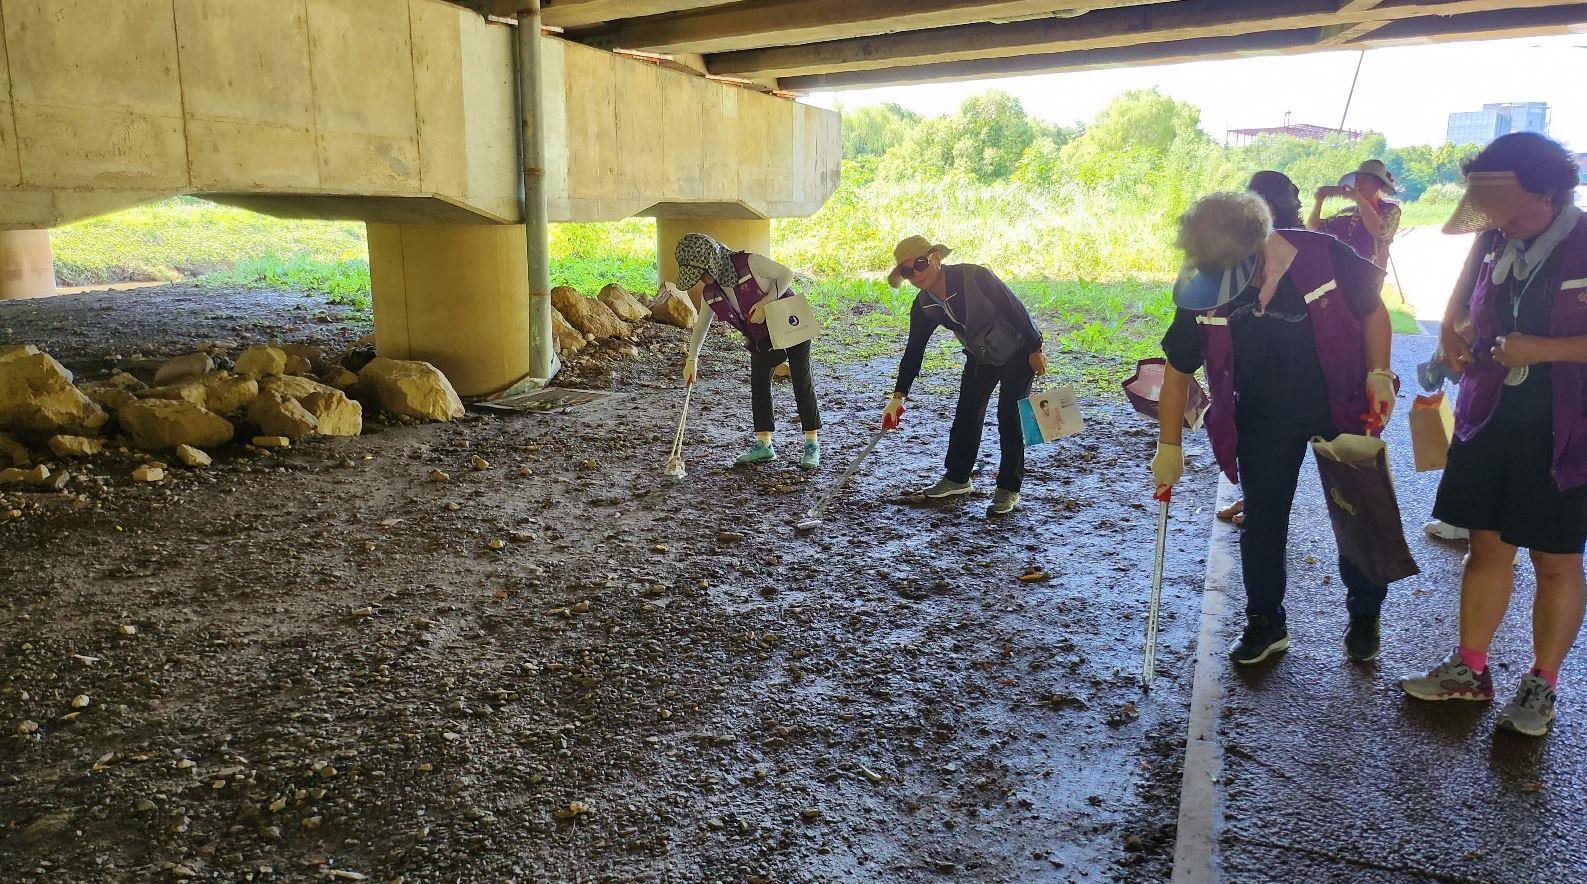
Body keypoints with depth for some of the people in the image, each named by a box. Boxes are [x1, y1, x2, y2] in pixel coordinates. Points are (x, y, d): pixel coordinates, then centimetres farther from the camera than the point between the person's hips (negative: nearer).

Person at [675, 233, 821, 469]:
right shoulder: (711, 293, -5)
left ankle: (812, 445, 4)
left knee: (802, 383, -3)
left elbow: (786, 274, -17)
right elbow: (701, 326, 6)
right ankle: (763, 445, 8)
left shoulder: (749, 263, -25)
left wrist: (765, 303, -26)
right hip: (761, 338, 6)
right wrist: (691, 360, 6)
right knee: (758, 385, 0)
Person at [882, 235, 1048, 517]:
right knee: (966, 414, 6)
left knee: (1009, 416, -7)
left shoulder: (975, 277, -31)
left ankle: (1009, 489, 3)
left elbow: (1015, 308, -24)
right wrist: (898, 396, -5)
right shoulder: (923, 307, -12)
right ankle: (957, 479, 22)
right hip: (980, 357, 6)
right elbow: (913, 351, -3)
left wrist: (1036, 349, -18)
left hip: (1018, 350, -6)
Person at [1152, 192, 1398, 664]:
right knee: (1261, 522, 7)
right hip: (1264, 420, 1)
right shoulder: (1201, 294, -19)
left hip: (1342, 408, -1)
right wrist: (1169, 446, -5)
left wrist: (1379, 374, -16)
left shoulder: (1322, 256, -25)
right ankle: (1265, 622, 25)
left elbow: (1372, 311, -6)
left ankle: (1364, 615, 32)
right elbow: (1178, 369, -7)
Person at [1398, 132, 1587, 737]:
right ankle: (1471, 669, 24)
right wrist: (1454, 343, 3)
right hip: (1490, 418, 5)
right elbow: (1463, 305, 21)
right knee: (1488, 547, 12)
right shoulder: (1495, 242, 4)